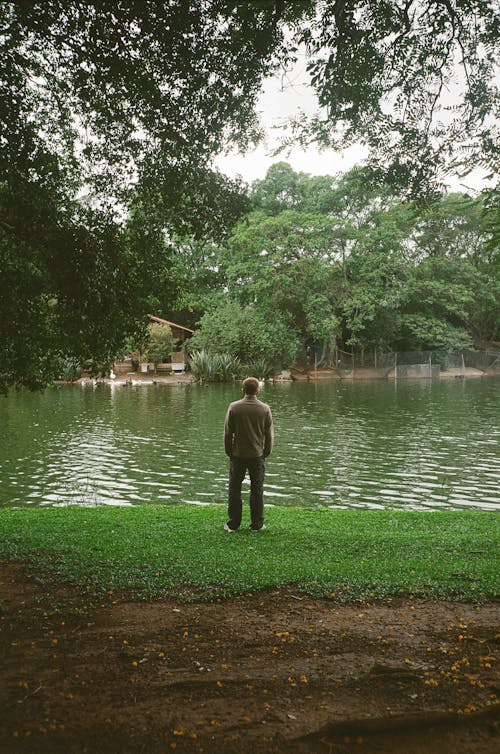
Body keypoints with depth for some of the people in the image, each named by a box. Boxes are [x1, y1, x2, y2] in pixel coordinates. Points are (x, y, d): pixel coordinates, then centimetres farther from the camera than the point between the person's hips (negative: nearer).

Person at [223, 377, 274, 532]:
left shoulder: (234, 407, -9)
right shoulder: (265, 409, -5)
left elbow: (228, 432, -5)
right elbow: (269, 434, 0)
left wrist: (229, 452, 7)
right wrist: (266, 452, 13)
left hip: (238, 455, -1)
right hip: (257, 455, 1)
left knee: (234, 489, 8)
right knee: (257, 490, 9)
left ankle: (233, 524, 13)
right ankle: (257, 525, 13)